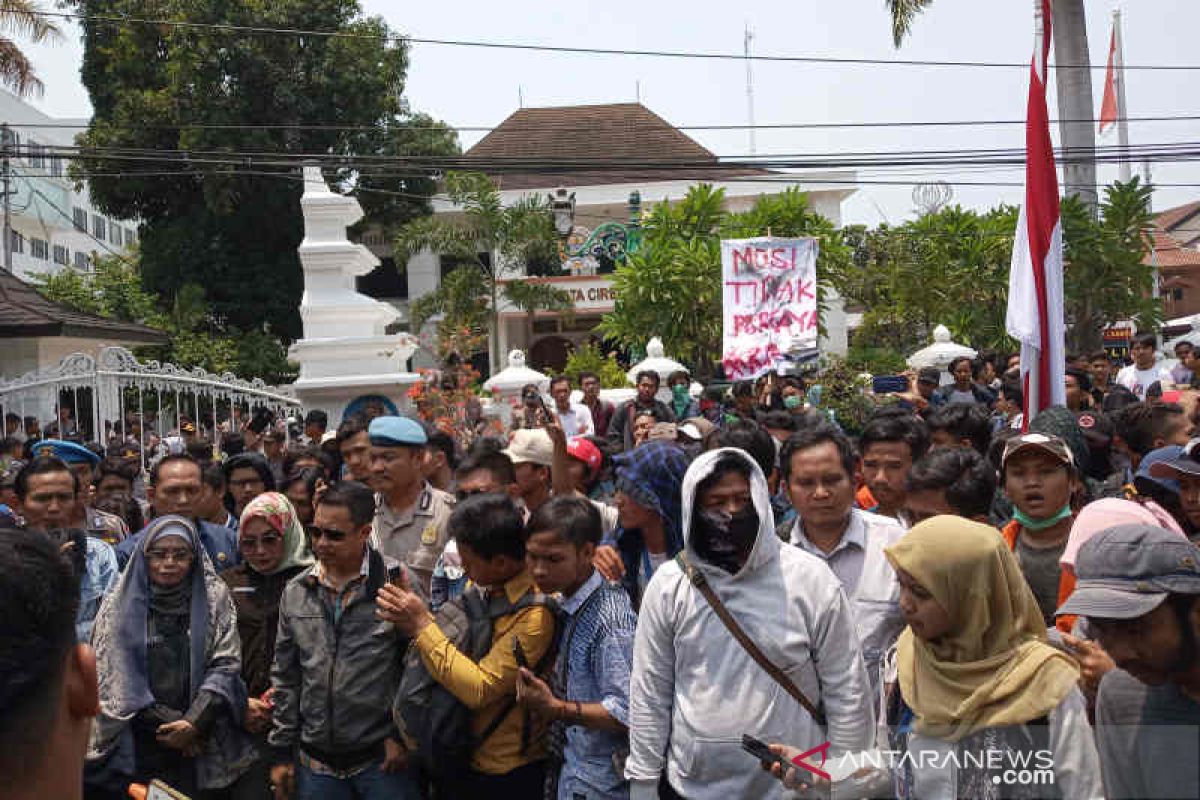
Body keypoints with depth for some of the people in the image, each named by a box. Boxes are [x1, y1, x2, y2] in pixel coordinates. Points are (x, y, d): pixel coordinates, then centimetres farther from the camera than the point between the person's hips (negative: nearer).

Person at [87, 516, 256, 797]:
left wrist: (194, 723, -16)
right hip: (137, 750, 0)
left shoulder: (215, 599, 2)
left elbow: (226, 665, -4)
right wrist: (168, 726, -10)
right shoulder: (121, 604, 1)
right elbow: (113, 678, -4)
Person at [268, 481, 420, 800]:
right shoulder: (296, 592, 6)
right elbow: (285, 677, 11)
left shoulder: (399, 582, -9)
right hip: (315, 764, 4)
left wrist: (402, 735, -7)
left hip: (383, 760, -4)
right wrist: (281, 752, 11)